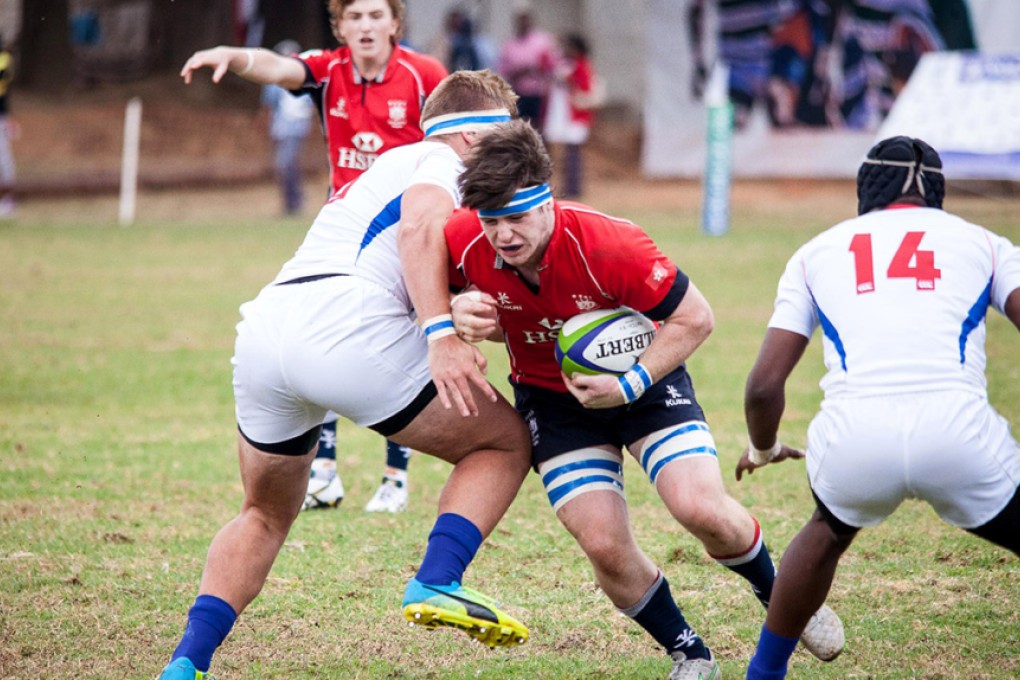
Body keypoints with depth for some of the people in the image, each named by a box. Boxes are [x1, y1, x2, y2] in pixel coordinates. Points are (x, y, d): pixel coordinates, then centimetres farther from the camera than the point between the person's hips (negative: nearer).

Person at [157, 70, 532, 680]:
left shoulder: (388, 167, 38)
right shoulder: (440, 161, 11)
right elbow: (420, 225, -10)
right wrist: (442, 333, -19)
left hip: (262, 330, 8)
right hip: (345, 323, -8)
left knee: (266, 516, 27)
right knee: (506, 442, 8)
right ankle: (437, 583, -10)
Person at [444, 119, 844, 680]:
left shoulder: (609, 245, -33)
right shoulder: (464, 241, -24)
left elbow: (694, 318, -21)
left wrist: (631, 384, -30)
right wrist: (462, 315, -22)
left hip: (642, 378, -3)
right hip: (551, 397, 3)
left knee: (701, 508, -20)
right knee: (605, 547, -12)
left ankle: (779, 598, 12)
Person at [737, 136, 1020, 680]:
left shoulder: (817, 253, 24)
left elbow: (764, 385, 19)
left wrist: (762, 450, 40)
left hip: (852, 440, 2)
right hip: (957, 432, -2)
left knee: (830, 528, 35)